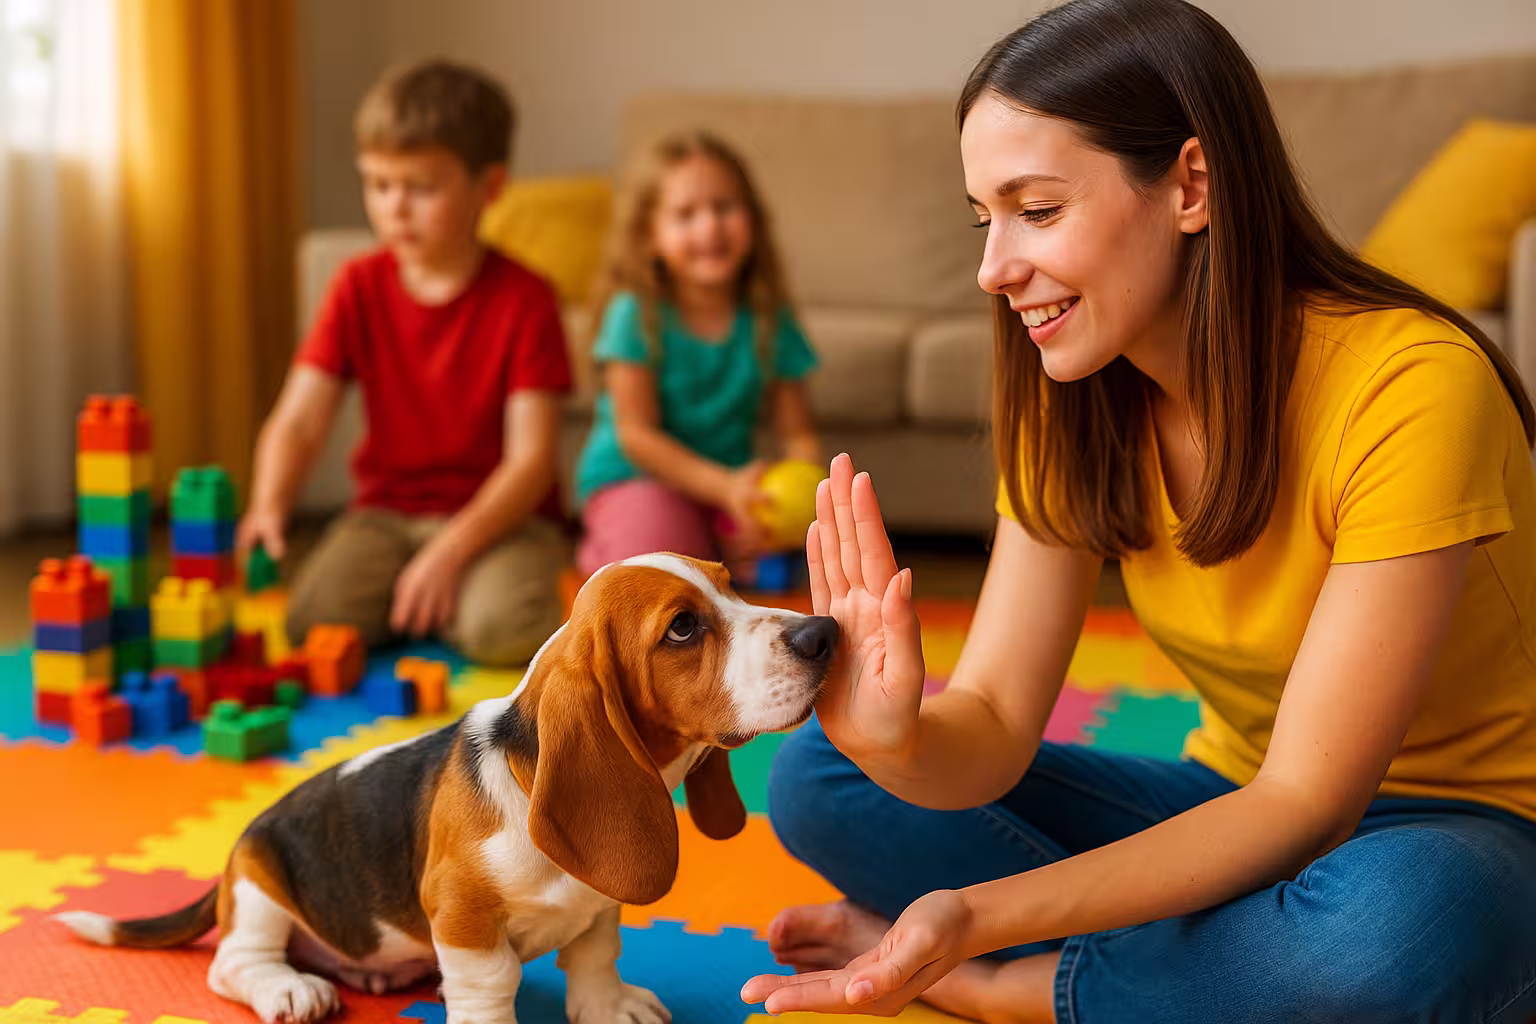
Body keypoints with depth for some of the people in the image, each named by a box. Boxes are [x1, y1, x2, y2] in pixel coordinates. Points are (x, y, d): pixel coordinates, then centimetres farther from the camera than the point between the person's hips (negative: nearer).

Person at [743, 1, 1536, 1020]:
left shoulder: (1411, 386, -25)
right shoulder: (1073, 401, -5)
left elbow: (1307, 803, -26)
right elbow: (994, 724, -11)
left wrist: (975, 917, -37)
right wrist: (902, 742, -36)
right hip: (1237, 809, 5)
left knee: (1394, 924, -41)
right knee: (820, 776, -10)